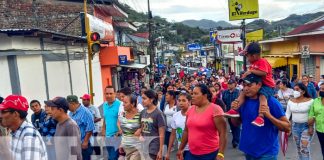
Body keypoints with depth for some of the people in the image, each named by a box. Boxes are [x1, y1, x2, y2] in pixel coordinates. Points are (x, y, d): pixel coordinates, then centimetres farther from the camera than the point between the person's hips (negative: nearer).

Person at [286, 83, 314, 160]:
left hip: (307, 126, -4)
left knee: (304, 148, -8)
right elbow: (287, 113, 6)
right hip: (295, 126, 5)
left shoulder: (310, 101, -11)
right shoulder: (290, 101, 1)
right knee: (299, 147, 15)